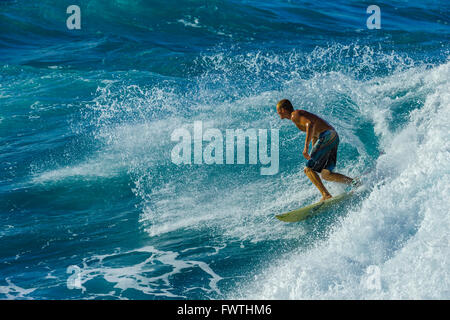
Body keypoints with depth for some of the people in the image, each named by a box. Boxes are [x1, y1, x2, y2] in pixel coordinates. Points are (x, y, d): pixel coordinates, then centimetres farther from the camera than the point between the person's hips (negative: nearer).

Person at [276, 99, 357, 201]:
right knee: (325, 175, 10)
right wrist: (312, 154, 30)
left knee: (308, 169, -7)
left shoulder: (295, 115, -4)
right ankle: (354, 182, 3)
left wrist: (306, 146, -26)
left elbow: (310, 124, -23)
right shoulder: (300, 114, 27)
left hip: (327, 136, -9)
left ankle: (326, 195, -17)